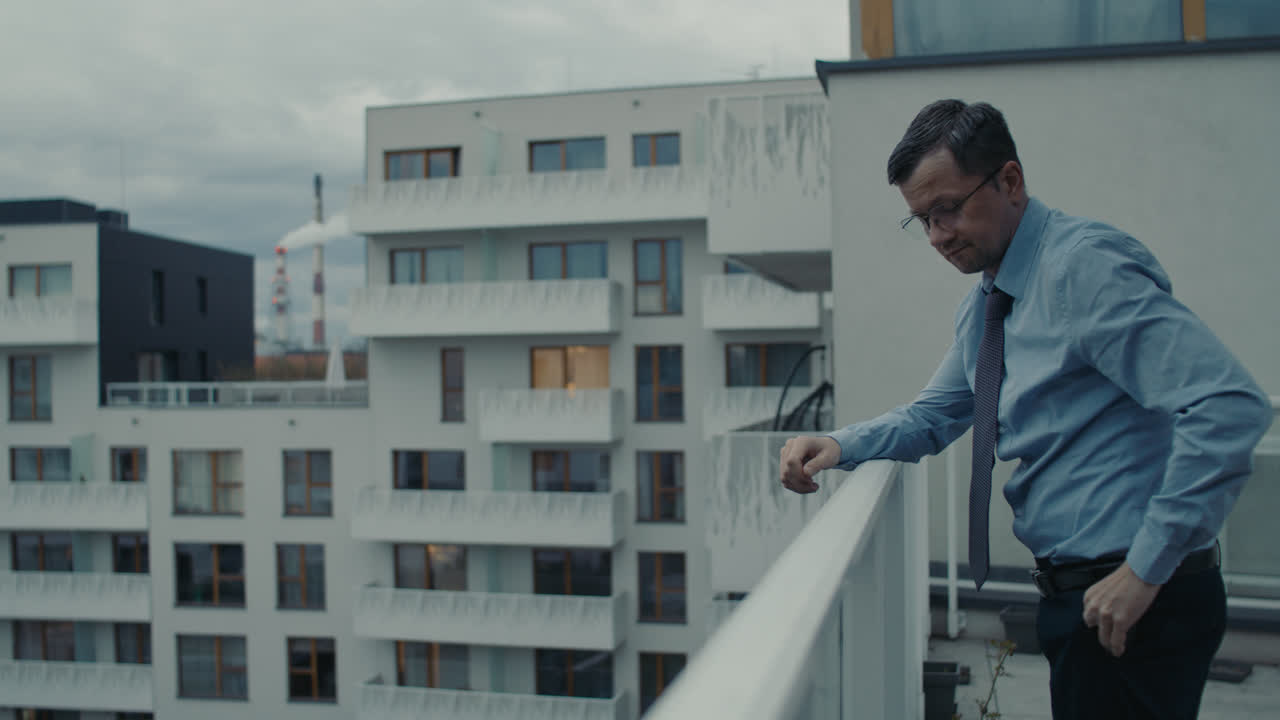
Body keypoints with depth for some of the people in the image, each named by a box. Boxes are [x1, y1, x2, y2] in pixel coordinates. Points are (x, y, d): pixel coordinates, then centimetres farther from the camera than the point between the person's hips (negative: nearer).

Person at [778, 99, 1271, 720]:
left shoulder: (1085, 267, -18)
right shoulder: (982, 308, 10)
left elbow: (1231, 406, -26)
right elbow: (934, 416, 22)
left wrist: (1146, 569, -24)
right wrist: (840, 446, 3)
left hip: (1132, 603, -8)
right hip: (1074, 593, 8)